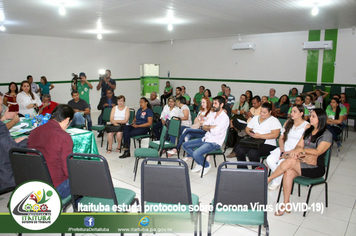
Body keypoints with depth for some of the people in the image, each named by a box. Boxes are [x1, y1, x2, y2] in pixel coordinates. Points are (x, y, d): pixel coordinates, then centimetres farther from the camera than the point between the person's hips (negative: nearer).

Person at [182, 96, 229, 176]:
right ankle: (200, 163, 11)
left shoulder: (224, 117, -15)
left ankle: (206, 165, 4)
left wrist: (208, 127, -4)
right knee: (185, 145, 3)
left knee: (196, 154, -30)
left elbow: (215, 132, -23)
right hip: (205, 139, 9)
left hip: (215, 143, -9)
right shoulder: (212, 114, 11)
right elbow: (204, 127, 8)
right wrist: (211, 127, -12)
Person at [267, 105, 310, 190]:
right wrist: (282, 150, -6)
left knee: (281, 163, -31)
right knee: (270, 160, -22)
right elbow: (281, 138, 11)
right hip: (284, 148, 5)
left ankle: (276, 183, -4)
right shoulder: (287, 122, 13)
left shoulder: (306, 126, -4)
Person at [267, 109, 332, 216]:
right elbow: (299, 146, 10)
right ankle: (286, 204, -19)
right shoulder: (308, 131, 17)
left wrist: (301, 150, -19)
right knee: (288, 173, -28)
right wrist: (295, 152, -12)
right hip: (302, 162, 5)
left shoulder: (327, 135, -3)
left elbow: (318, 152, -14)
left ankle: (268, 179, -15)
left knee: (290, 162, -32)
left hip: (316, 167, -5)